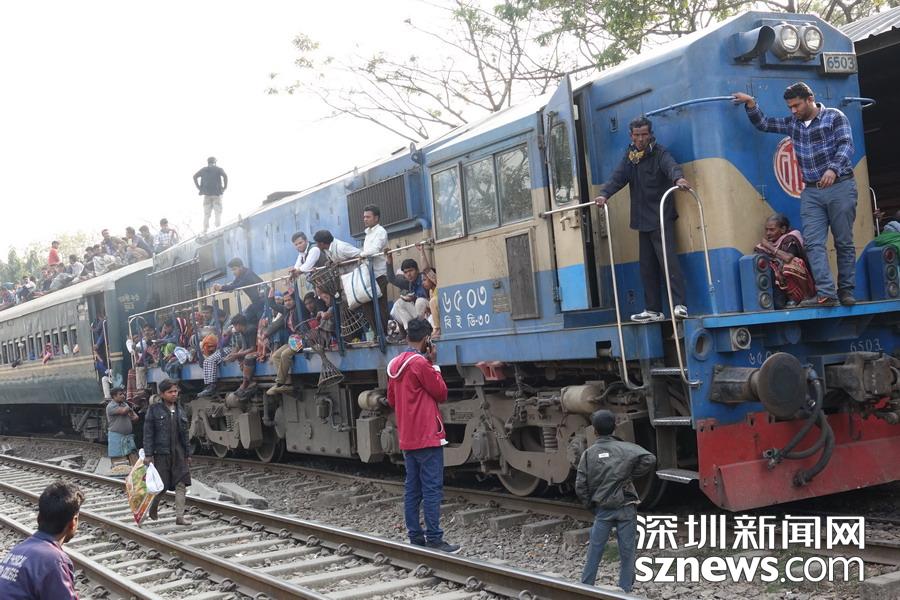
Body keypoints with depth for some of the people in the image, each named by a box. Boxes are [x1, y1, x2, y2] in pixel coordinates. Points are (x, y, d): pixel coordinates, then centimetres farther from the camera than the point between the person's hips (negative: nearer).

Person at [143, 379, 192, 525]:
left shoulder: (180, 411, 10)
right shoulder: (154, 410, -4)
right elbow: (148, 433, -6)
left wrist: (188, 454, 13)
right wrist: (148, 455, -11)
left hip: (179, 453, 4)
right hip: (161, 453, -4)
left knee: (181, 485, -2)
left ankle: (180, 517, 1)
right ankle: (152, 510, 31)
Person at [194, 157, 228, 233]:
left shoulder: (203, 169, 15)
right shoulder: (219, 169, 6)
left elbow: (195, 176, 5)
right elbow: (225, 176, -12)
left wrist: (199, 188, 5)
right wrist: (225, 187, -4)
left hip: (206, 193, 2)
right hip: (217, 193, -2)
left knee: (206, 214, 3)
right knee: (218, 213, -3)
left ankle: (205, 231, -6)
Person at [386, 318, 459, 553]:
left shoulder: (394, 364, 10)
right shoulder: (420, 363, -14)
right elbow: (441, 393, -6)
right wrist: (434, 364, -1)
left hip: (407, 437, 8)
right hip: (427, 436, -8)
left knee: (412, 488, 10)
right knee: (432, 489, -6)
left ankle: (416, 538, 12)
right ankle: (434, 540, -6)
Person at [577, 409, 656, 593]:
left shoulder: (589, 453, 0)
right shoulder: (624, 448, -4)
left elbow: (580, 486, -1)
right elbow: (649, 459, -19)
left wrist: (590, 505, 13)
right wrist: (631, 474, -3)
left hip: (602, 510, 1)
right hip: (626, 507, -1)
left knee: (594, 550, 10)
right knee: (627, 551, 7)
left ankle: (586, 587, 16)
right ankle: (624, 590, 10)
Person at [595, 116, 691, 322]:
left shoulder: (659, 152, -7)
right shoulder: (630, 155, 11)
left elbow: (671, 165, -27)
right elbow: (618, 177, 1)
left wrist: (678, 178, -50)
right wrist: (604, 194, -17)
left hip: (662, 218, -7)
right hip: (643, 219, 7)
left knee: (668, 258, -17)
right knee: (647, 266, 9)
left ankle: (680, 305, -18)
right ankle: (653, 310, 16)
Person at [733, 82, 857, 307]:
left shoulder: (834, 117, -2)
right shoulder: (792, 123, 13)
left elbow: (846, 145, -13)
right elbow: (763, 124, 19)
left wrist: (833, 169, -30)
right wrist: (751, 104, 1)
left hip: (840, 186, -4)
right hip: (811, 191, 4)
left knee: (844, 242, 0)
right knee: (814, 243, -10)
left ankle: (846, 292, 6)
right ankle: (825, 294, -17)